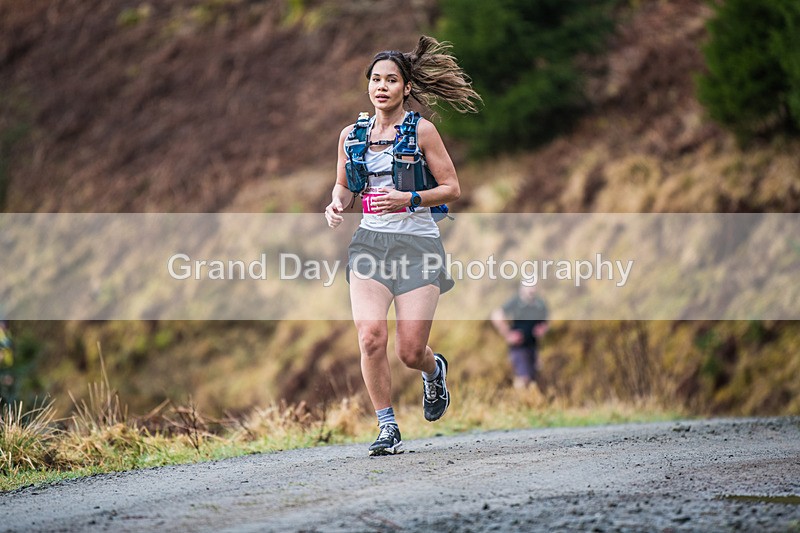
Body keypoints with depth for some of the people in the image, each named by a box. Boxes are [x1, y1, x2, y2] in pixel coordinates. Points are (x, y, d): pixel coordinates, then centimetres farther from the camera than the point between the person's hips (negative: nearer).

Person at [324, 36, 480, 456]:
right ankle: (387, 428, -2)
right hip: (370, 241, 3)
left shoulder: (421, 131, -2)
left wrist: (408, 199, -17)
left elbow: (452, 188, -2)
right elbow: (343, 186, 21)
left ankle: (434, 369, 34)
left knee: (410, 352, -5)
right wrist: (336, 204, -2)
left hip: (417, 243, -2)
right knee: (370, 338, -17)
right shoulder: (351, 135, 8)